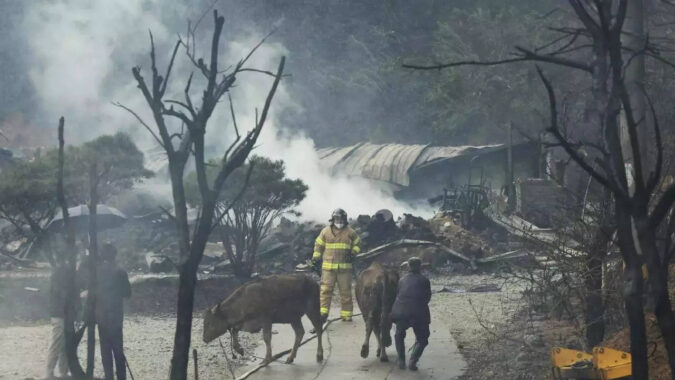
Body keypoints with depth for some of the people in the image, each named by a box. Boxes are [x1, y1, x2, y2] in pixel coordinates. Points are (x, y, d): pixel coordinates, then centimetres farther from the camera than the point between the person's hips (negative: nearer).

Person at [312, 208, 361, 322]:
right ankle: (323, 312, -8)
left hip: (344, 267, 1)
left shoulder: (350, 232, 6)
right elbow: (318, 245, 13)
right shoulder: (325, 231, 5)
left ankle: (346, 314, 11)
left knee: (345, 291, 5)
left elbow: (357, 244, 18)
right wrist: (315, 257, 4)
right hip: (328, 266, -1)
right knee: (326, 289, -7)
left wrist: (353, 253, -1)